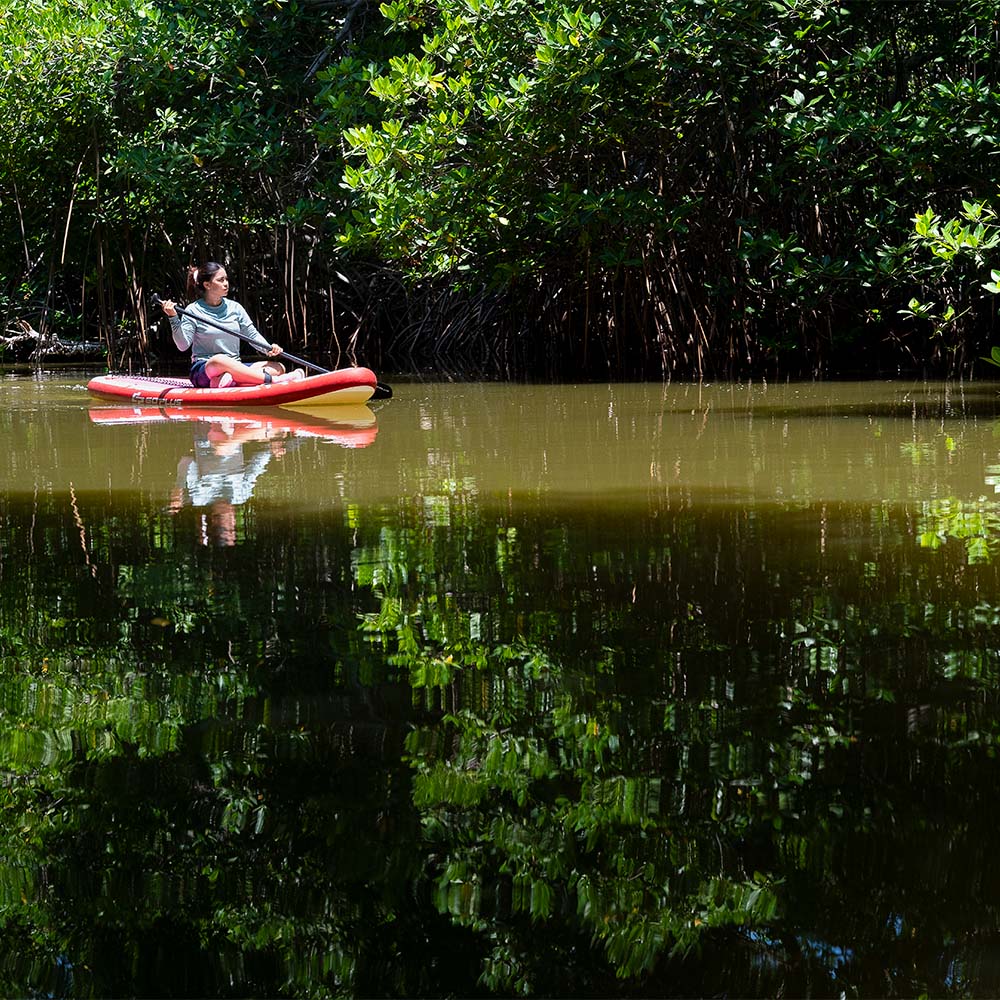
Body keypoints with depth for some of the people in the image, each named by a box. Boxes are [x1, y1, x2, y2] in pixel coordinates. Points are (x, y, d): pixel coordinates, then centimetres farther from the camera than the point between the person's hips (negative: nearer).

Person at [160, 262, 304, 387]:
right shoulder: (193, 311, 0)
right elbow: (183, 345, -8)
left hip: (235, 368, 5)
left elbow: (252, 334, 11)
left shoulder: (234, 308, 12)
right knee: (218, 360, -40)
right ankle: (272, 379, -45)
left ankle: (229, 381, -42)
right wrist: (173, 318, -20)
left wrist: (268, 348, -8)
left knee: (278, 367, -16)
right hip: (202, 371, -5)